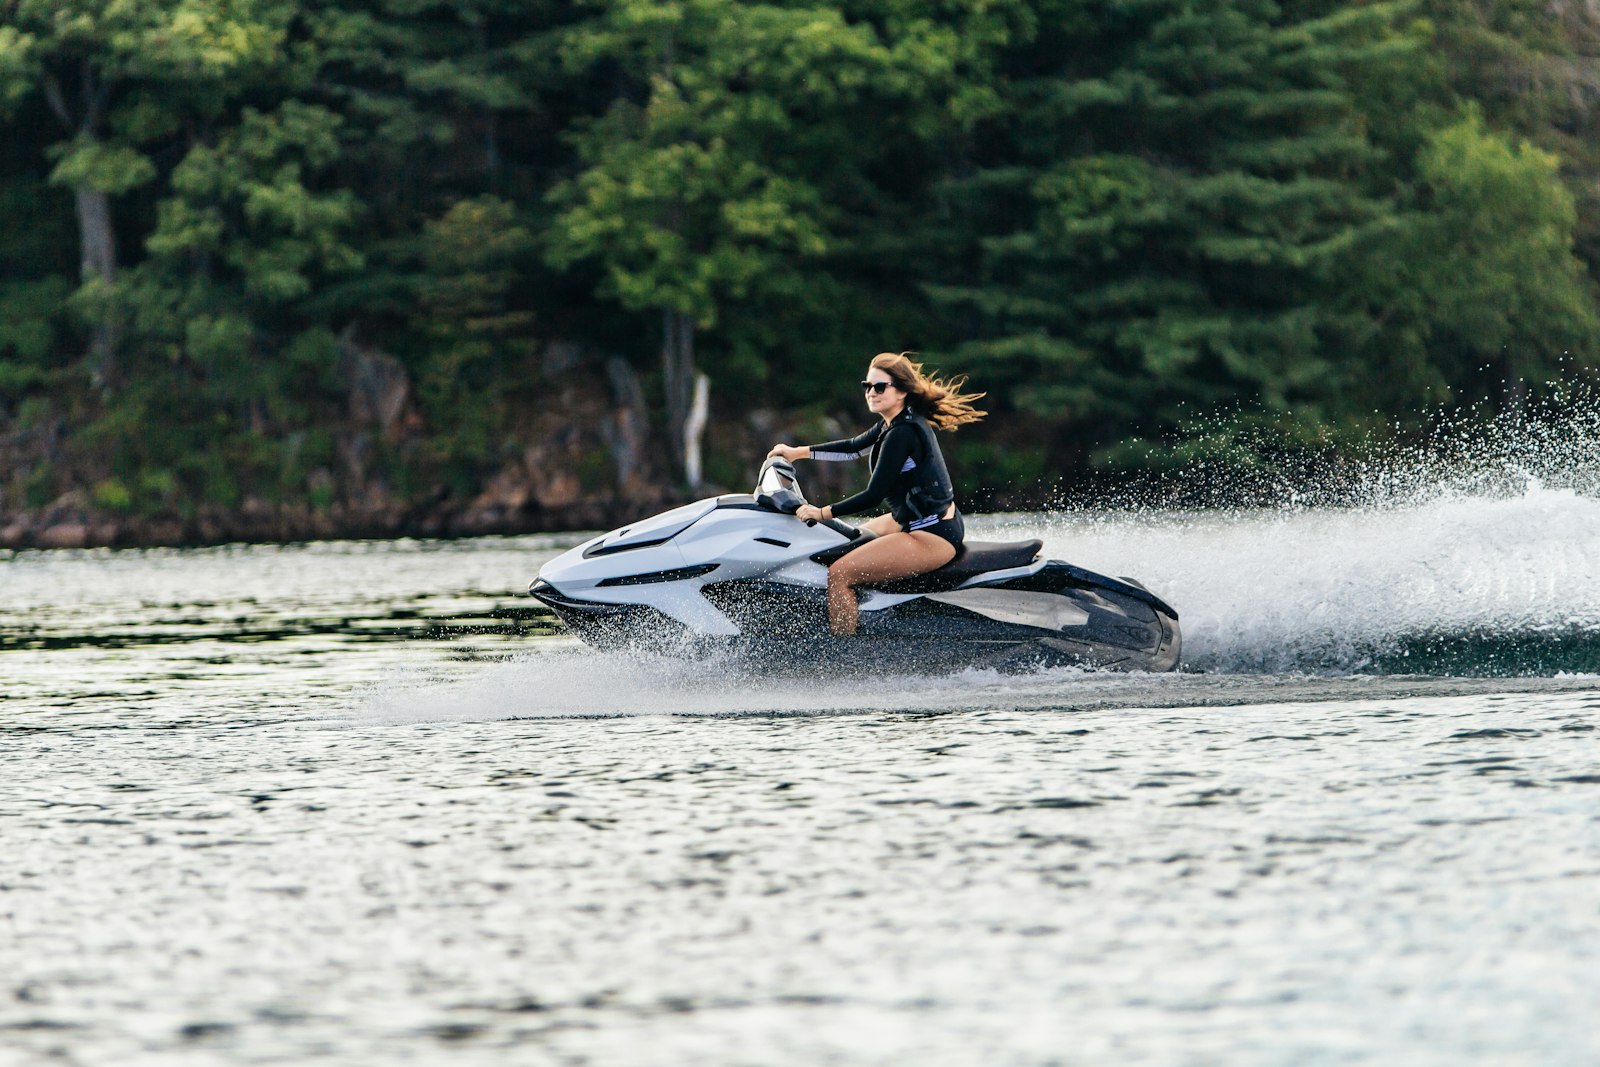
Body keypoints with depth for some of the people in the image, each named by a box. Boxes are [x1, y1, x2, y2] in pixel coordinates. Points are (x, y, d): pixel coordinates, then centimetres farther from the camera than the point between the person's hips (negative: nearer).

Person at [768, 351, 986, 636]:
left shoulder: (902, 434, -21)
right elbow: (855, 448, 25)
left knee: (839, 574, -17)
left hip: (931, 536, -11)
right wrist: (798, 452, 24)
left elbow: (874, 495, -22)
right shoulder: (894, 422, 9)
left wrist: (822, 513, -15)